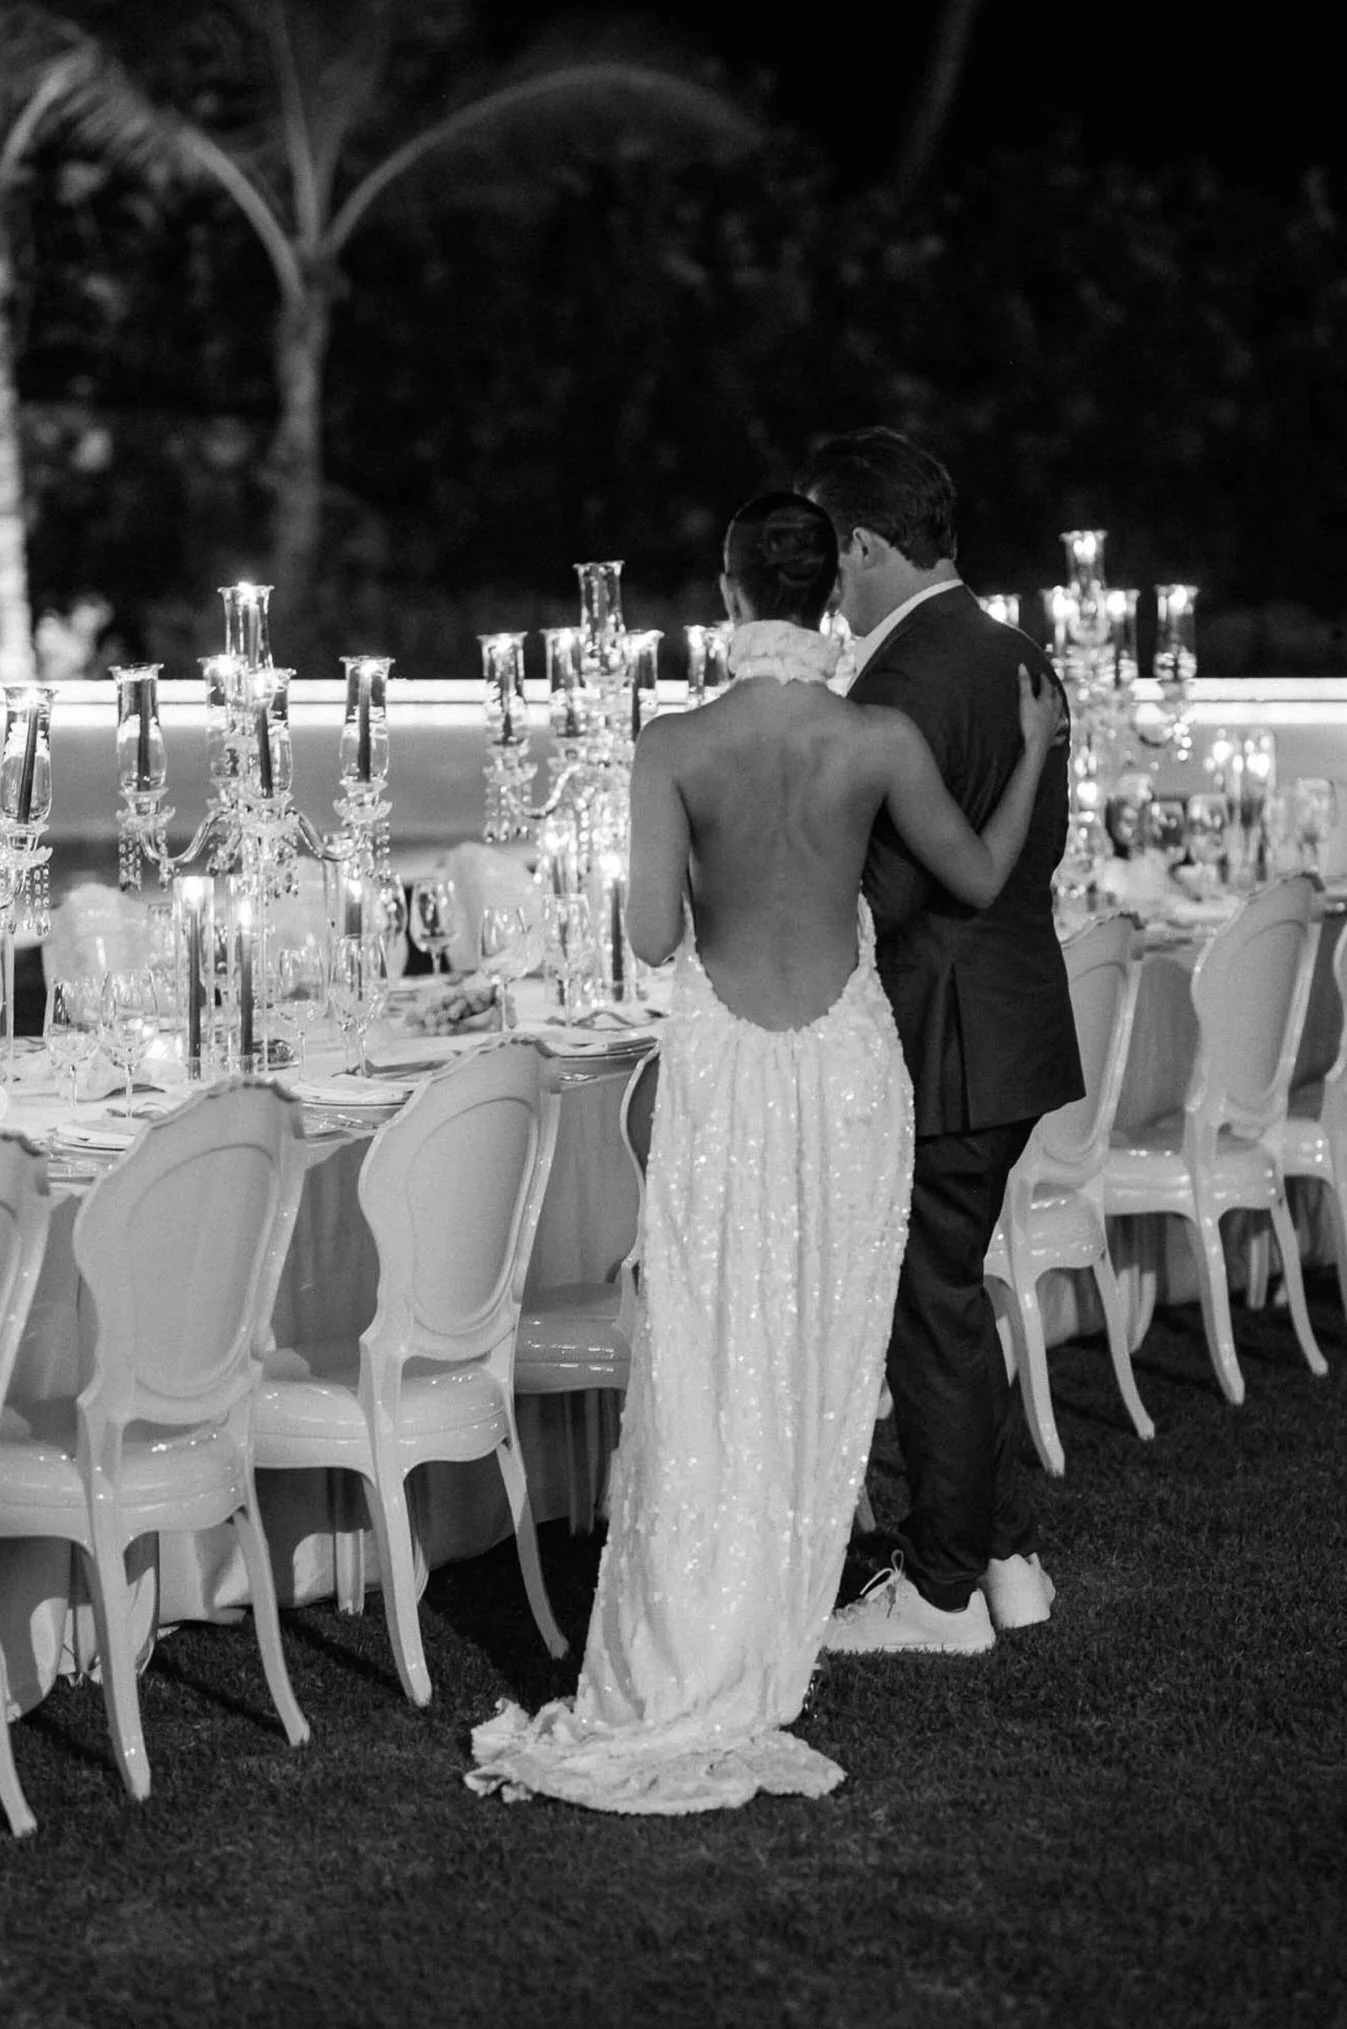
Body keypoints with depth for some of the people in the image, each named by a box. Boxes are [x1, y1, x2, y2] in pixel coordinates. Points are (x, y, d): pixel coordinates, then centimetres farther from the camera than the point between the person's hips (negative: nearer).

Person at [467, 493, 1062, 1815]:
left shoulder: (675, 748, -10)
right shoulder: (881, 743, -8)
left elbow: (652, 938, -11)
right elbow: (980, 878, 7)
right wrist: (1033, 751, 21)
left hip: (721, 1063, 0)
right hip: (847, 1063, 1)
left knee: (706, 1369, 5)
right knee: (820, 1371, 9)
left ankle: (679, 1685, 6)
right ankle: (762, 1663, 14)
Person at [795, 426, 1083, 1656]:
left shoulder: (902, 686, -21)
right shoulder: (1020, 661, 9)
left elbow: (885, 887, -23)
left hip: (938, 1037, -9)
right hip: (1014, 1019, 9)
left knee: (934, 1310, 2)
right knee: (952, 1294, 20)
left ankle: (944, 1594, 12)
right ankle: (1006, 1555, 26)